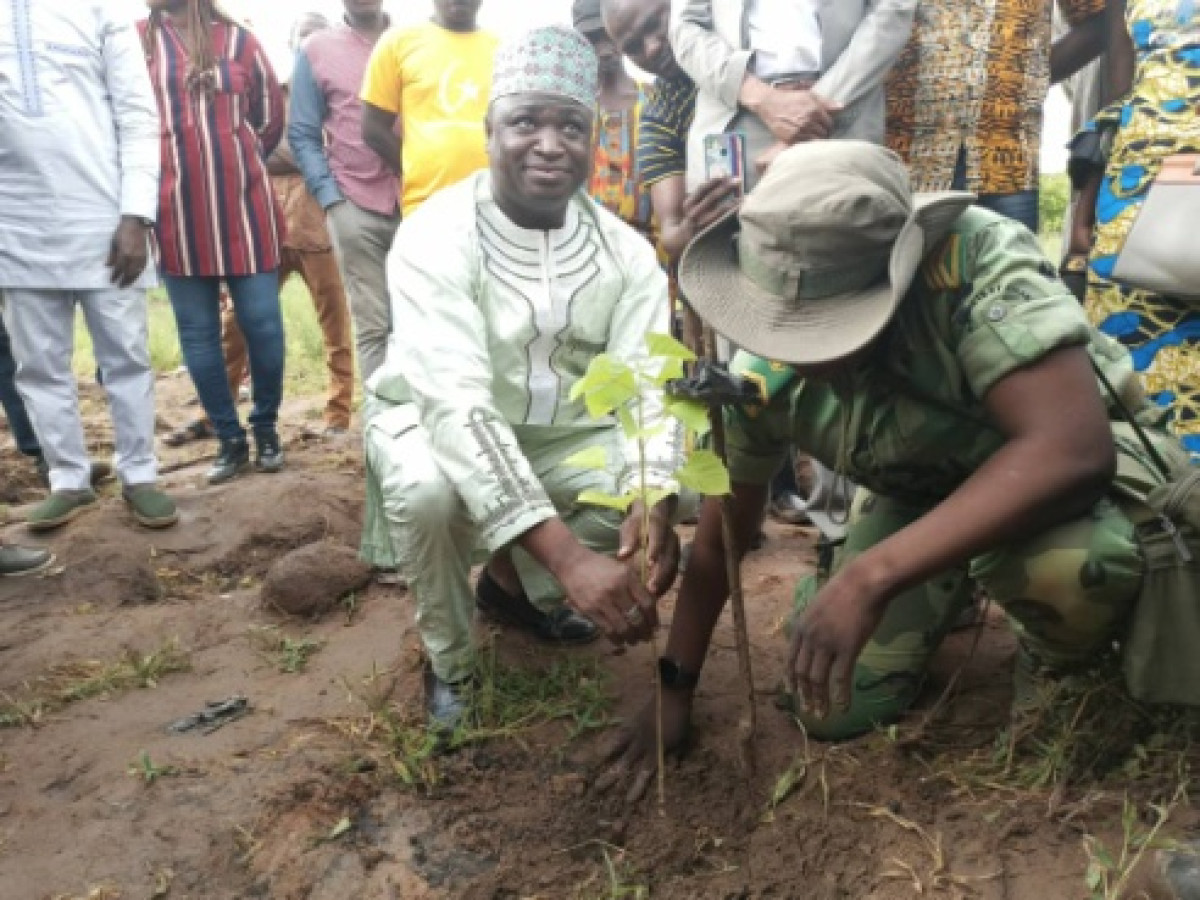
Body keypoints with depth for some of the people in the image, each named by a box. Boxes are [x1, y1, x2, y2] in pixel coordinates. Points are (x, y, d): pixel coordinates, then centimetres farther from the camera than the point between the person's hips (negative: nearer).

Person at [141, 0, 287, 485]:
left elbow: (270, 118, 15)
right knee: (198, 334, 4)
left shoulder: (238, 41, 4)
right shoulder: (134, 41, 4)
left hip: (244, 209, 0)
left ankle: (266, 427, 20)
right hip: (176, 215, 1)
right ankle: (230, 439, 17)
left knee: (262, 324, 1)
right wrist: (178, 167, 10)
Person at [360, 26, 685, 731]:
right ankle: (449, 659, -3)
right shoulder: (436, 236, -25)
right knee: (427, 489, -36)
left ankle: (517, 585, 14)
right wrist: (568, 555, -47)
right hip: (437, 421, -4)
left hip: (561, 433, 5)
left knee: (672, 485, -14)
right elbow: (458, 404, -37)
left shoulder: (625, 250, -10)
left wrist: (653, 505, -41)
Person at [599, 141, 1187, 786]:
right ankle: (956, 584, 23)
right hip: (921, 491, 4)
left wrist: (871, 576, -47)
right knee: (837, 710, -5)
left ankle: (1060, 668, -2)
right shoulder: (762, 373, -23)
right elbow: (718, 540, -10)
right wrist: (674, 687, -5)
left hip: (1080, 454, -3)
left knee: (1066, 564, -39)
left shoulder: (976, 259, -37)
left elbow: (1071, 446, -44)